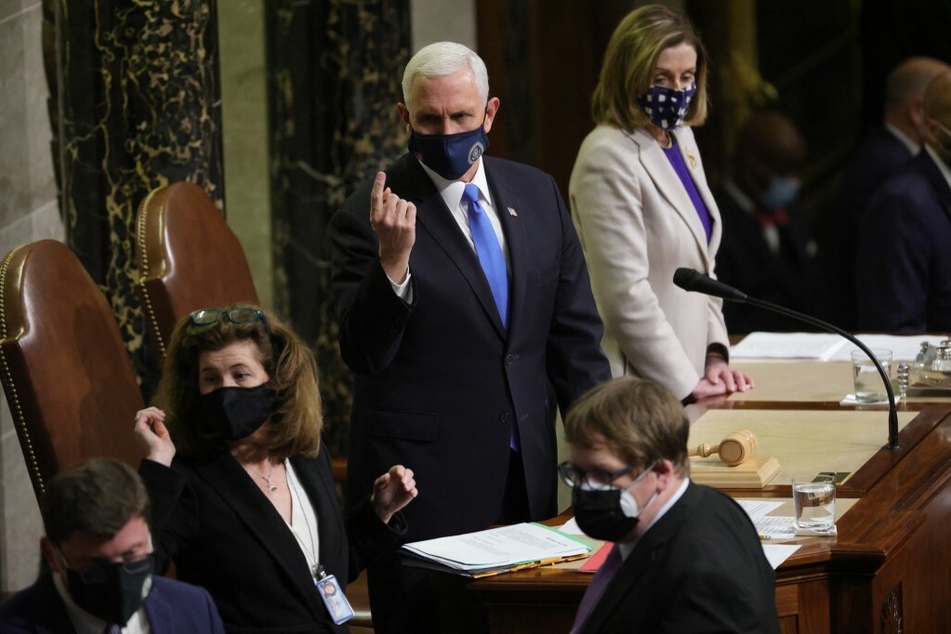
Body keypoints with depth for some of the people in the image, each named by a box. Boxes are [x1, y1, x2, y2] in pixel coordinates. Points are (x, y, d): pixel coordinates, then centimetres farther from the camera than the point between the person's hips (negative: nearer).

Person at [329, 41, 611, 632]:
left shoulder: (537, 194, 7)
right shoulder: (368, 217, -8)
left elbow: (575, 334, 12)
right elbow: (365, 356, -13)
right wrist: (392, 262, -28)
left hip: (528, 471, 4)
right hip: (427, 485, -4)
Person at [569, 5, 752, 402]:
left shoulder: (681, 139, 11)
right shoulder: (609, 158, -14)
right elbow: (625, 292, -19)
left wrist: (715, 355, 8)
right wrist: (685, 384, -16)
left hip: (686, 373, 8)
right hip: (639, 391, -8)